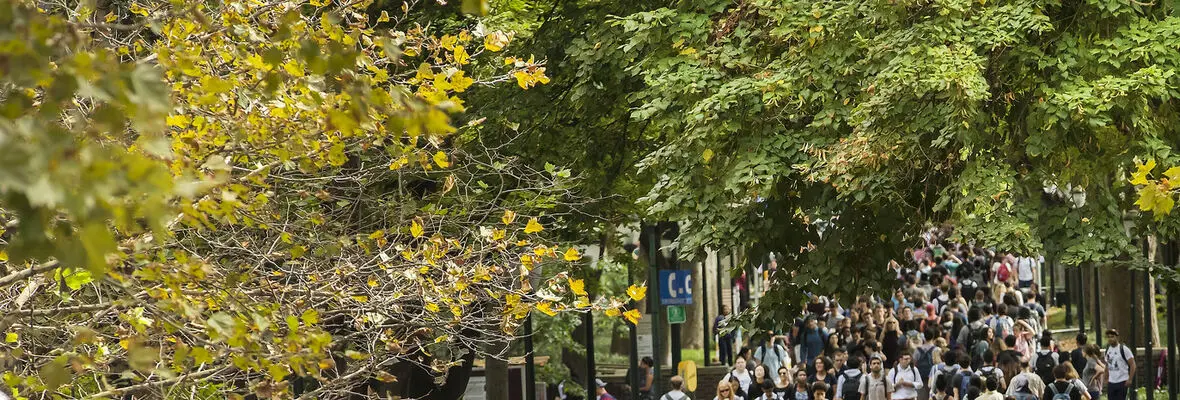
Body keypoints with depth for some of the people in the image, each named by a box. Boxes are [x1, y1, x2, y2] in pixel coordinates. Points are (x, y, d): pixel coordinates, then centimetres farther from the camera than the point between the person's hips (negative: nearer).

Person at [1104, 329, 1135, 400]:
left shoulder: (1124, 349, -9)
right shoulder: (1108, 350, 11)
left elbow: (1132, 365, -9)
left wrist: (1129, 379, -14)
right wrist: (1106, 379, 16)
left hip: (1122, 382, -6)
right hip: (1111, 383, 6)